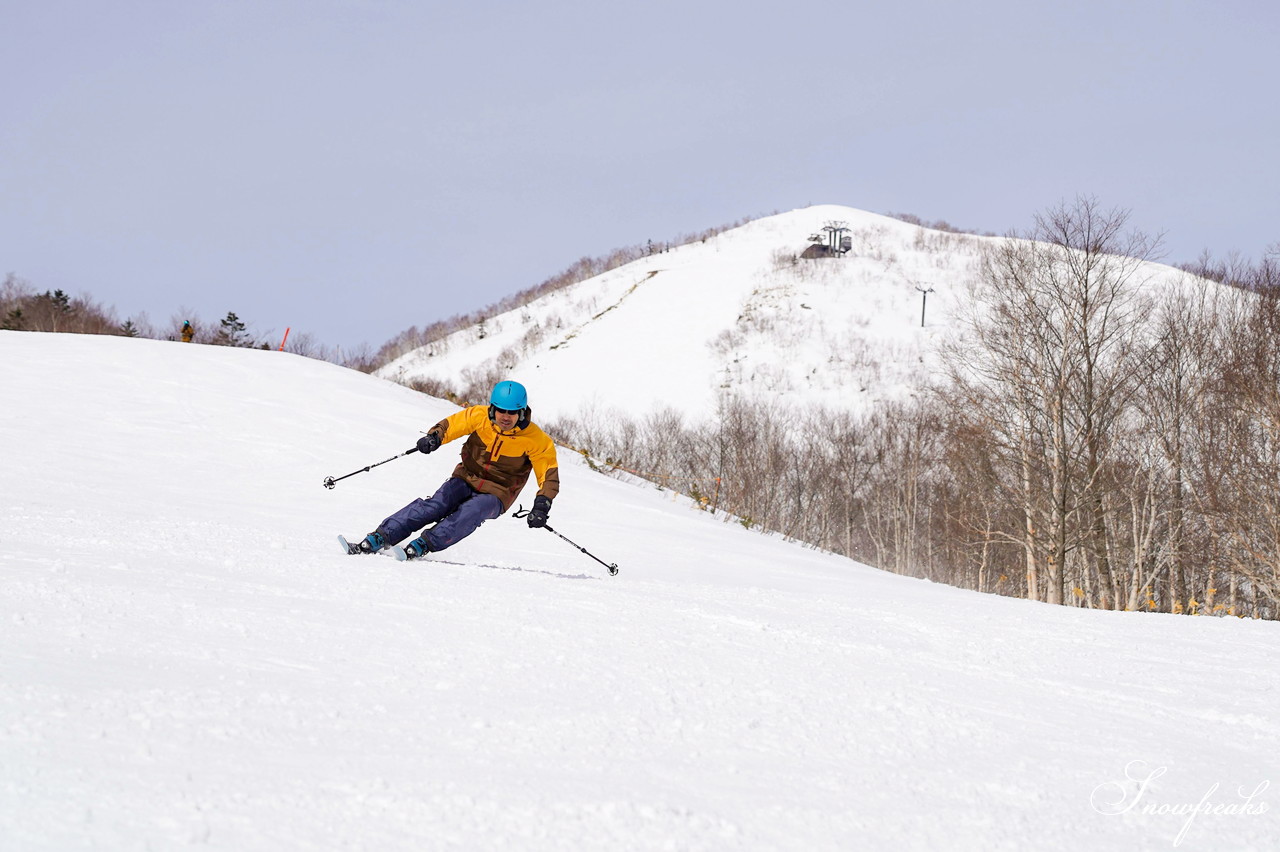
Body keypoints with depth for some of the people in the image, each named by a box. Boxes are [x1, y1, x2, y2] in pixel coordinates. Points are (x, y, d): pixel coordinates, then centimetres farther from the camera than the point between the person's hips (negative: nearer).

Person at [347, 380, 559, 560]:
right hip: (466, 480, 2)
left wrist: (541, 506, -28)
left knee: (470, 513, -34)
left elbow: (549, 475, -11)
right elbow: (450, 425, 1)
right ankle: (382, 537, -33)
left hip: (495, 495, -2)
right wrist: (434, 437, -22)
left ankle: (423, 546, -46)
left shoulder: (536, 440, -15)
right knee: (435, 506, -25)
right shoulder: (479, 417, -9)